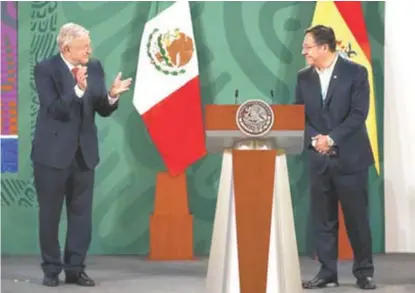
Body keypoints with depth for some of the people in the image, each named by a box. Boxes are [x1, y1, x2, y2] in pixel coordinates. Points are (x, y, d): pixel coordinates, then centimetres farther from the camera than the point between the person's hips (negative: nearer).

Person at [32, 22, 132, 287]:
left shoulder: (95, 67, 4)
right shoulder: (46, 69, -11)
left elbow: (103, 111, 4)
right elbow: (54, 109, -21)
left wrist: (112, 96, -17)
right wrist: (77, 90, -34)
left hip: (84, 152, 4)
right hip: (53, 153, -4)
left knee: (82, 214, 6)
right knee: (50, 214, 5)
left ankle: (75, 269, 15)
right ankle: (52, 269, 16)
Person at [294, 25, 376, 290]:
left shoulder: (355, 72, -6)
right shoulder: (304, 77, 7)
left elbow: (358, 114, -12)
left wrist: (331, 139, -19)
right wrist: (314, 139, -12)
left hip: (350, 157, -4)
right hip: (319, 159, 4)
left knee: (357, 217, 1)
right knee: (322, 218, 4)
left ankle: (364, 272, 13)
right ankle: (327, 272, 11)